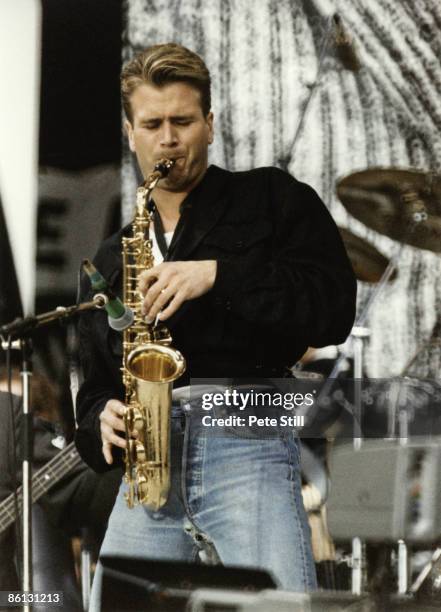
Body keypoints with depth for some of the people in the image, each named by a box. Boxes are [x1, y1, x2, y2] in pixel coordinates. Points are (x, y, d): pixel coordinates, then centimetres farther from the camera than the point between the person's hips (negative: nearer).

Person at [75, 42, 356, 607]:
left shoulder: (271, 200, 12)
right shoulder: (111, 259, 26)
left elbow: (333, 309, -3)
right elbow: (95, 385, 28)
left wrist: (218, 275, -12)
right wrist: (104, 418, 4)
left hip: (247, 448, -5)